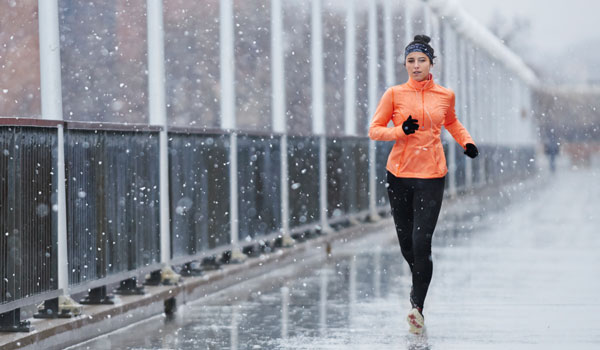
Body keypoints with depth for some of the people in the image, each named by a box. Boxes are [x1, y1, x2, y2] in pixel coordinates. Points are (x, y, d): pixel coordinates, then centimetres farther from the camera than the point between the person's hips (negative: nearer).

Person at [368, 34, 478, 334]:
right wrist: (401, 131, -15)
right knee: (405, 240, 9)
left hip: (431, 174, -1)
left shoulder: (445, 95, 5)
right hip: (399, 173, 1)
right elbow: (374, 130, 2)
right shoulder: (395, 94, 0)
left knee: (422, 241, -13)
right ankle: (418, 284, 38)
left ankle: (418, 306, -8)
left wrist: (467, 142, 10)